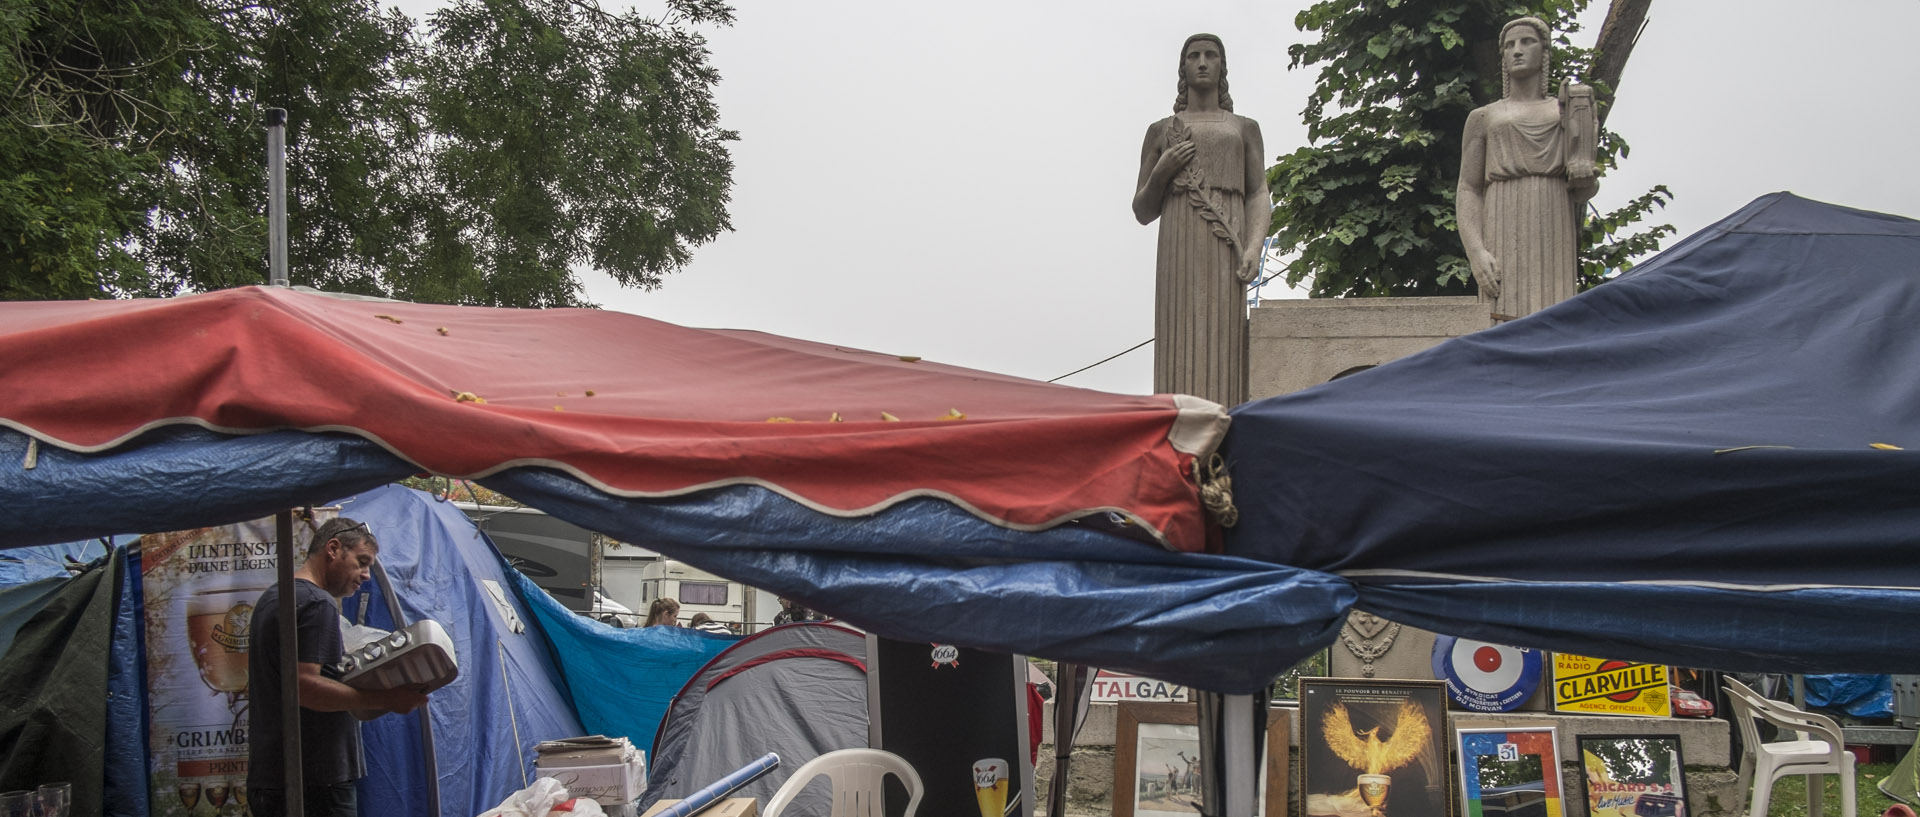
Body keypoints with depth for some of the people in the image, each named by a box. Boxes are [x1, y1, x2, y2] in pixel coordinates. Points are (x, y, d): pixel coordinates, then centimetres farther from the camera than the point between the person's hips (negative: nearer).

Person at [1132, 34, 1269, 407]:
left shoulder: (1245, 129, 18)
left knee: (1221, 357, -10)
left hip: (1225, 252, 0)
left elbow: (1259, 196, 8)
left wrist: (1254, 248, -11)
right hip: (1179, 250, 0)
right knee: (1182, 356, -11)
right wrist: (1161, 172, -4)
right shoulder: (1160, 132, 19)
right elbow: (1143, 212, 15)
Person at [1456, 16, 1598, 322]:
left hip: (1552, 237, 1)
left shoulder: (1569, 113, 21)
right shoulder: (1483, 118, 17)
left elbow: (1583, 191, 19)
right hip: (1503, 235, -1)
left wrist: (1586, 181, -7)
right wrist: (1476, 252, -11)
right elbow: (1467, 191, 6)